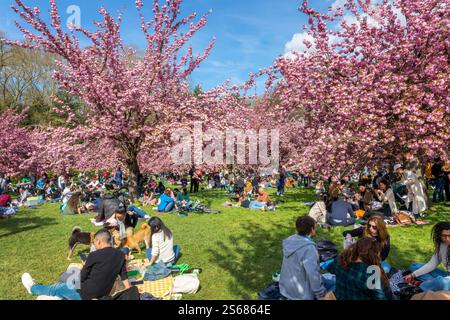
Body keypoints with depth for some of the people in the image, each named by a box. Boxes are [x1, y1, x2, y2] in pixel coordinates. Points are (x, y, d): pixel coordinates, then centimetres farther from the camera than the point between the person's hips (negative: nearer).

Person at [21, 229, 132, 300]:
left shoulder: (94, 255, -17)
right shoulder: (121, 255, -4)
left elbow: (82, 277, -3)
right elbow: (125, 280, -3)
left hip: (86, 296, -5)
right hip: (103, 295, 5)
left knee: (57, 289, 20)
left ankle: (32, 288, 43)